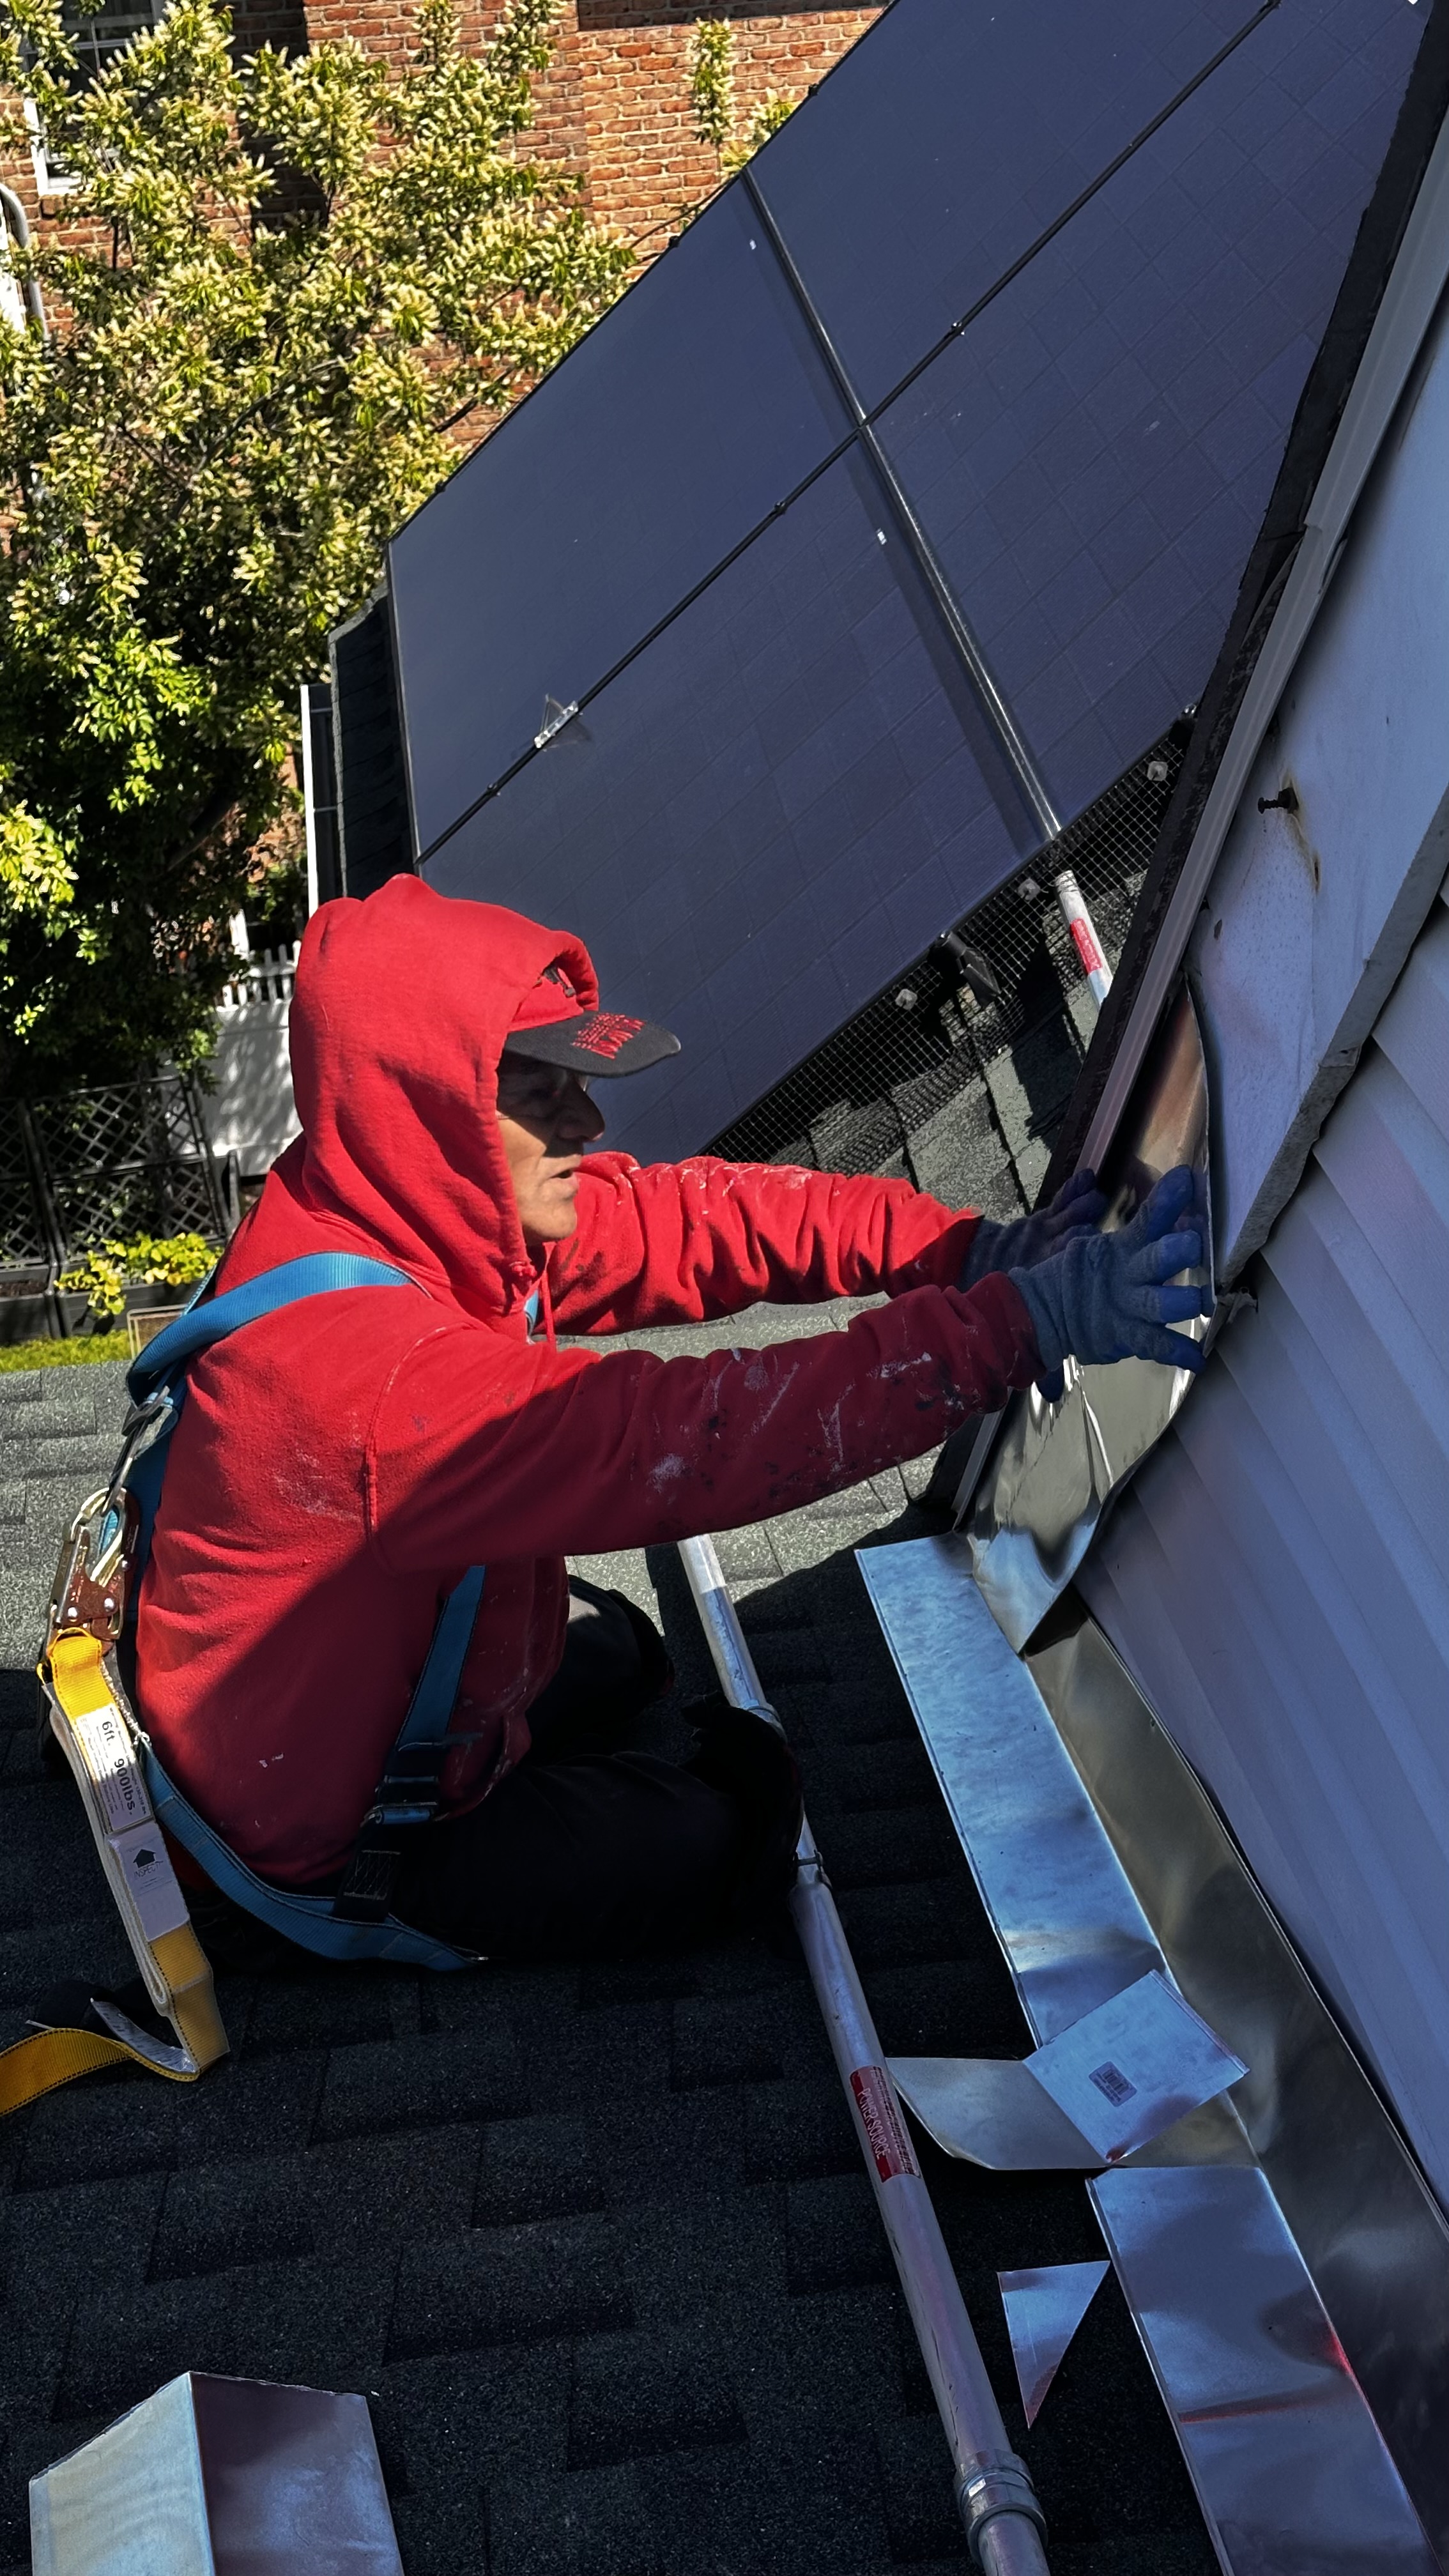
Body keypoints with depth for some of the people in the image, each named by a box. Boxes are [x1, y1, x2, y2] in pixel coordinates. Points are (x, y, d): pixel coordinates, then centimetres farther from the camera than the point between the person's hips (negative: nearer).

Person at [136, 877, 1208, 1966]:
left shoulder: (441, 1210, -12)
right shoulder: (370, 1371, -41)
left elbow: (686, 1218, -14)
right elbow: (689, 1439, -44)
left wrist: (969, 1249, -25)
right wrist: (1017, 1324, -46)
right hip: (308, 1852, -8)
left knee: (615, 1650, 24)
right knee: (692, 1841, 2)